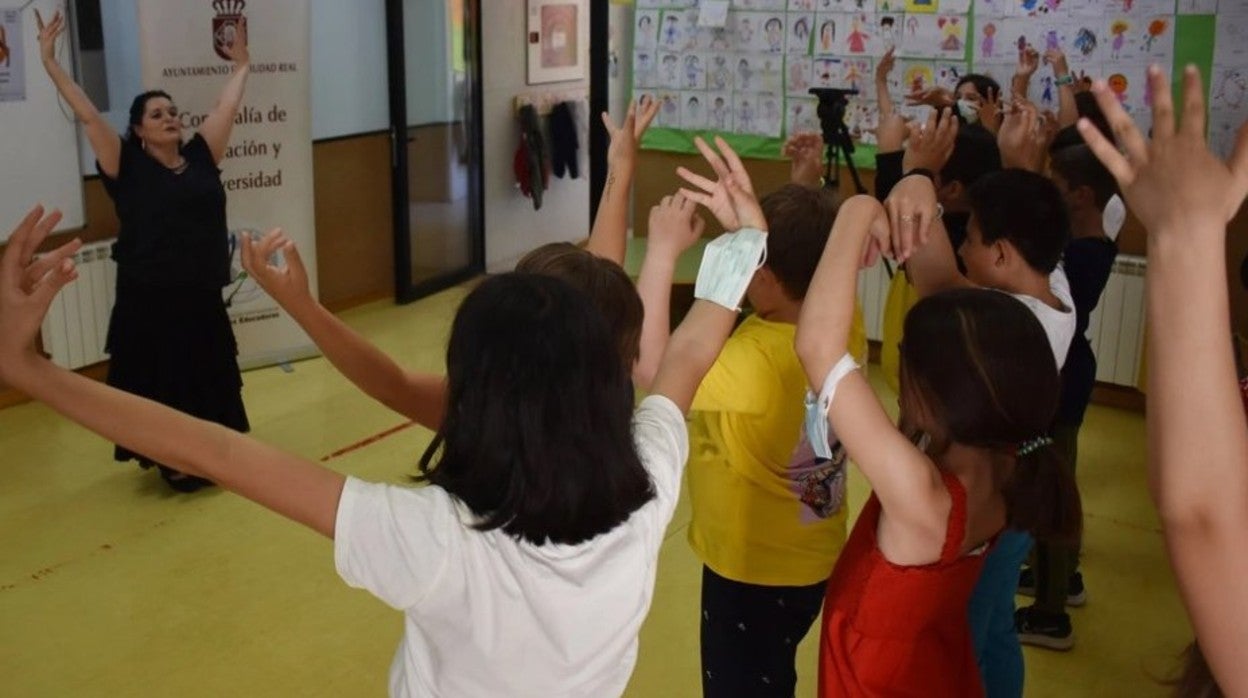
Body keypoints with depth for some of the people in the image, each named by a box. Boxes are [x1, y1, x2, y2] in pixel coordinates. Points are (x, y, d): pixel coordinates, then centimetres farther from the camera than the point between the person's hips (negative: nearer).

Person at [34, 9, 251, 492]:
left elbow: (227, 107, 13)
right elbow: (87, 114, -8)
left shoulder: (200, 157, 5)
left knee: (210, 383, 13)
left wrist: (242, 65, 22)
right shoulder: (128, 168, -5)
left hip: (202, 297, 5)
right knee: (161, 387, 4)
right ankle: (170, 460, 17)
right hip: (148, 302, -4)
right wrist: (49, 60, -10)